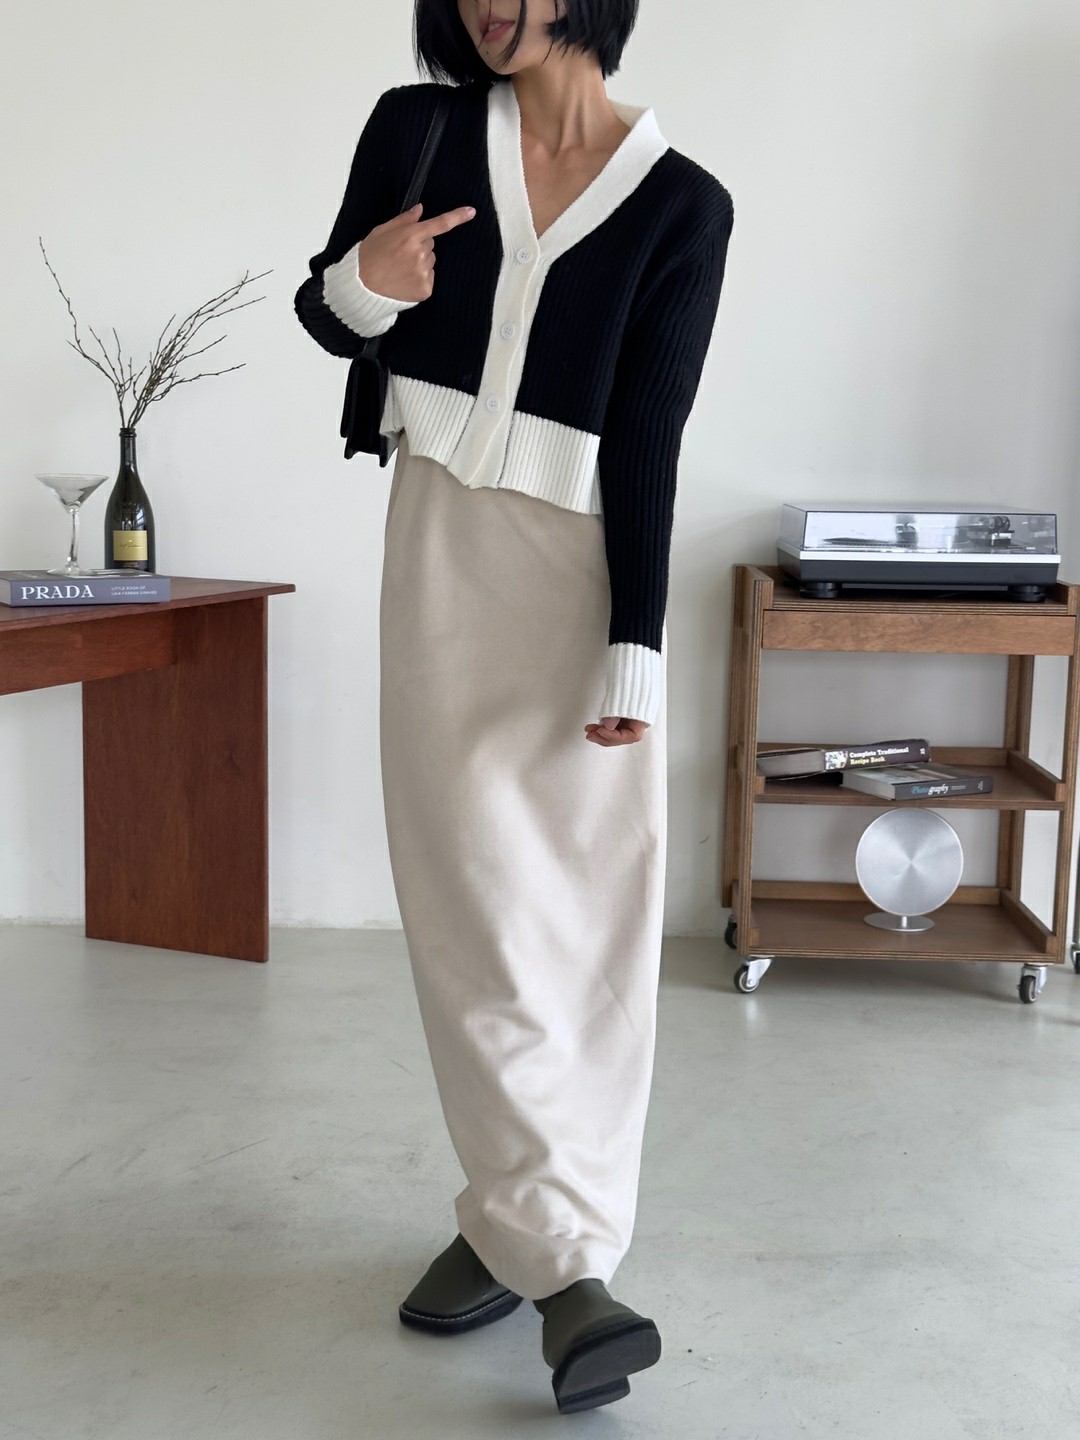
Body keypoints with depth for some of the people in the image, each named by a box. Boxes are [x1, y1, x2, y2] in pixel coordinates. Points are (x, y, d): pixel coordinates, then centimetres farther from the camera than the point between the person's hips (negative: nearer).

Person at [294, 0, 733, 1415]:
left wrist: (634, 657, -11)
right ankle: (562, 1259, 5)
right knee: (480, 911, -4)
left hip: (586, 569, -1)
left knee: (589, 919, -2)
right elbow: (329, 316, 15)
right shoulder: (417, 129, 5)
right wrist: (364, 281, -10)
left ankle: (523, 1225, 12)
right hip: (443, 556, 2)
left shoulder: (681, 203, -1)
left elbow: (647, 443, -5)